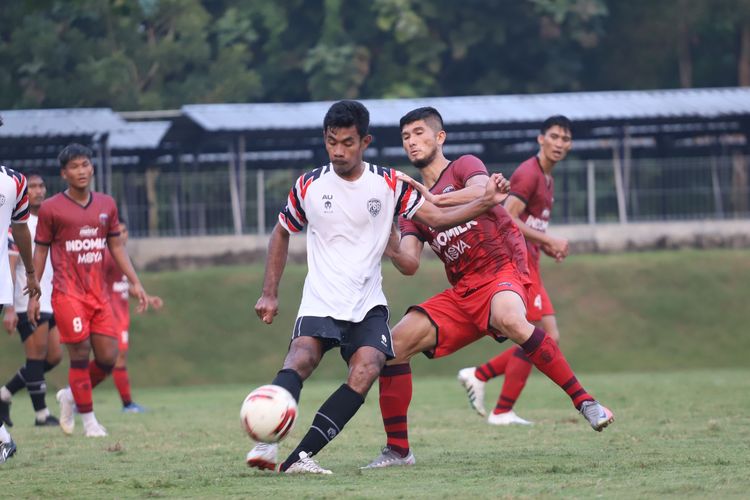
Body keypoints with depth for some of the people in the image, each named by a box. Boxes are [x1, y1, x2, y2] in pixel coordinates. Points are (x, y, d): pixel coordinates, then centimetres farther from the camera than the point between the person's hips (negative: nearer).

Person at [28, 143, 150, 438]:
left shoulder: (106, 205, 11)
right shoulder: (51, 209, -1)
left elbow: (116, 247, 16)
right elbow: (40, 251, 3)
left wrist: (135, 283, 8)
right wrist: (34, 294, -1)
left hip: (99, 294, 5)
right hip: (68, 294, -5)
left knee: (108, 357, 0)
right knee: (80, 355, -9)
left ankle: (70, 396, 25)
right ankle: (88, 420, 2)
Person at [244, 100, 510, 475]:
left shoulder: (388, 184, 2)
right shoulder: (309, 185, 1)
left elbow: (436, 217, 1)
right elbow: (282, 233, 15)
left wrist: (485, 202, -14)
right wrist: (270, 294, 10)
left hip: (368, 305, 1)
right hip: (319, 303, -1)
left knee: (366, 370, -24)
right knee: (302, 357, -29)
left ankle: (299, 457, -26)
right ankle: (266, 443, -45)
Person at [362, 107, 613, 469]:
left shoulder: (465, 167, 4)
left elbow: (483, 192, -21)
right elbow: (409, 265, 5)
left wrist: (436, 199, -34)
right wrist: (391, 248, -16)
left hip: (502, 273, -6)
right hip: (461, 294, 7)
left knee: (509, 318, -40)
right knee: (395, 344, -8)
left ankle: (584, 401, -35)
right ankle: (397, 450, 1)